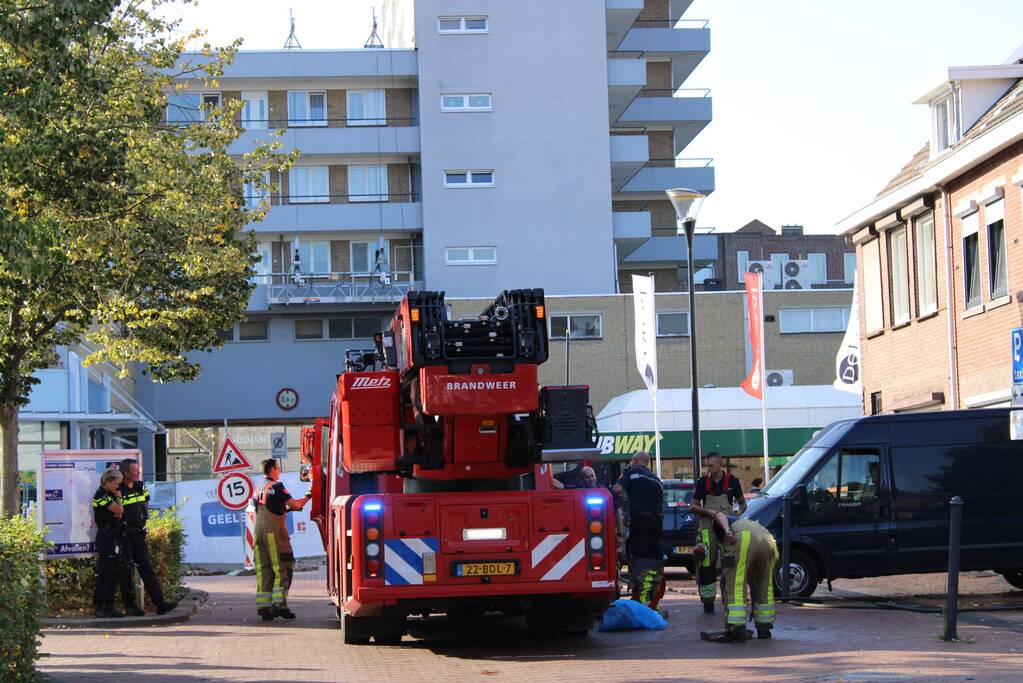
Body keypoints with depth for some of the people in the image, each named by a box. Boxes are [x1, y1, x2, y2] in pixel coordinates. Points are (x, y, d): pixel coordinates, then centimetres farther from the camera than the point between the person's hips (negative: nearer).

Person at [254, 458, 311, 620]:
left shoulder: (259, 489, 18)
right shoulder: (276, 486, -5)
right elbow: (295, 504, -7)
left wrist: (285, 508, 24)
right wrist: (308, 496, 7)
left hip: (259, 531, 7)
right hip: (274, 531, -7)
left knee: (263, 570, 6)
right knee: (282, 569, -5)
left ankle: (263, 607, 3)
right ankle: (279, 604, -13)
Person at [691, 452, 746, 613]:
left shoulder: (731, 481, 4)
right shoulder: (702, 482, 4)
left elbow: (743, 503, 15)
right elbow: (694, 506, 7)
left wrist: (739, 512, -7)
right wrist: (708, 512, -11)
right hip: (708, 528, 0)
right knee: (707, 565, -3)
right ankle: (708, 601, 5)